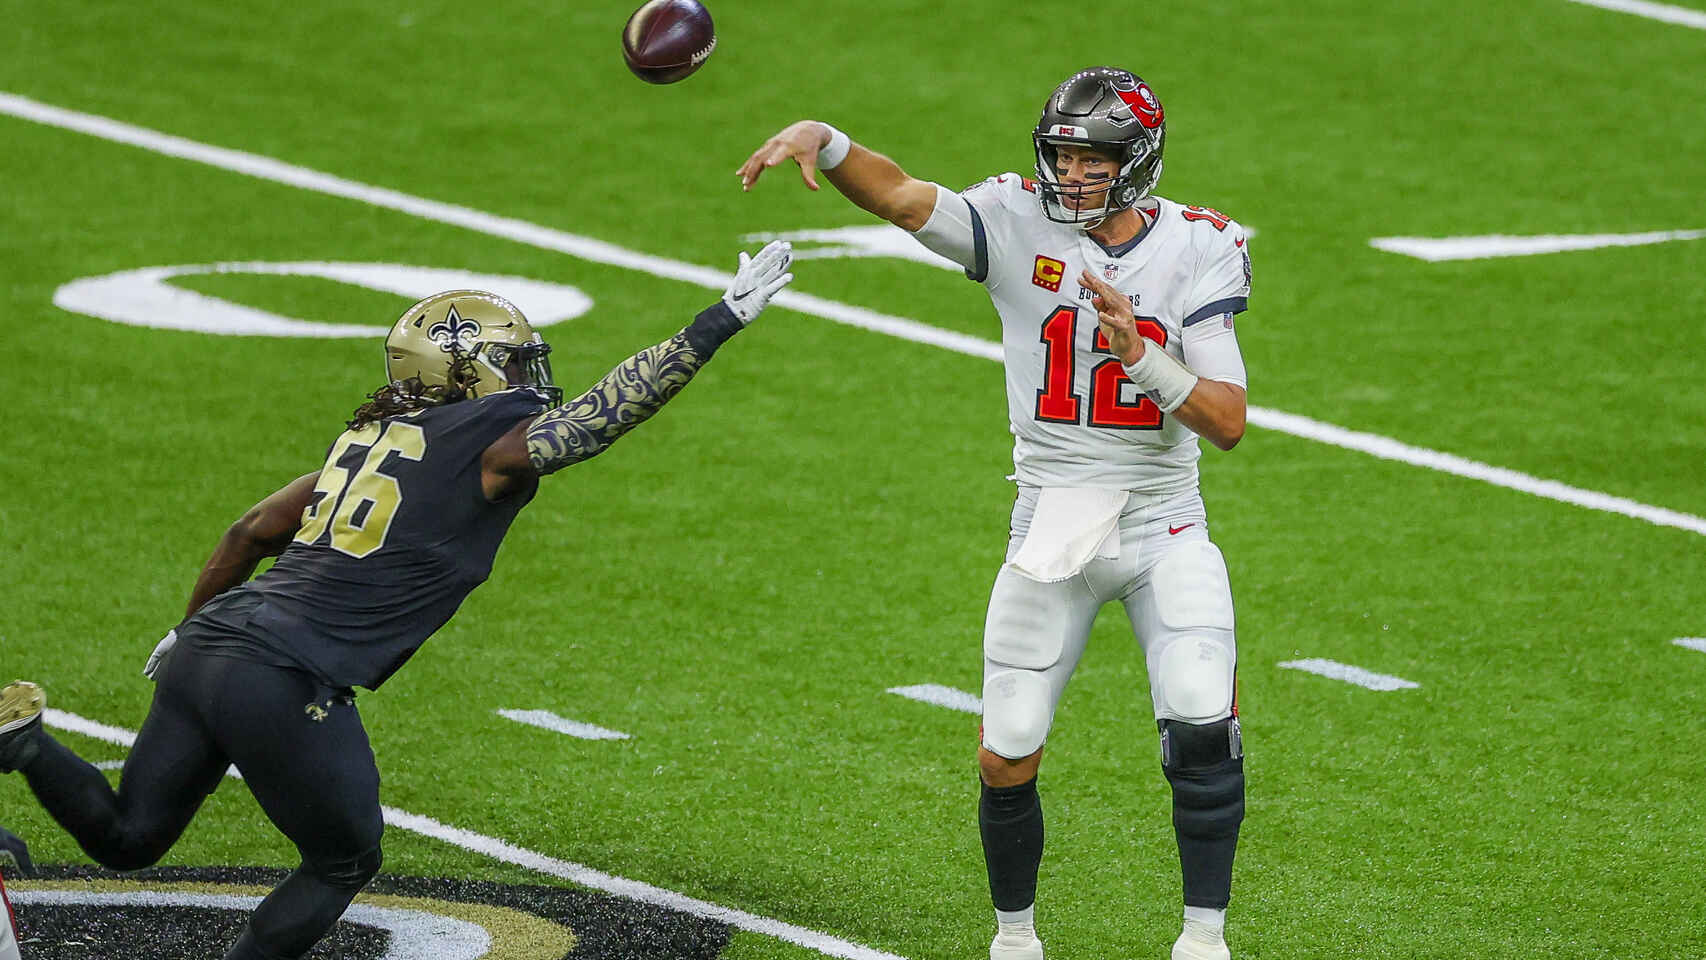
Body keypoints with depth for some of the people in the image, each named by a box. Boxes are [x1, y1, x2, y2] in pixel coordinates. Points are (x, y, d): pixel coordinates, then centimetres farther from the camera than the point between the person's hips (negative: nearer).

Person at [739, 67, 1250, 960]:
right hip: (1049, 532, 1)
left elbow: (1228, 422, -11)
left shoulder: (1196, 249, -6)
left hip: (1164, 528, -1)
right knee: (1006, 761, 1)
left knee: (1204, 732, -18)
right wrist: (823, 140, -43)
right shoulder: (1020, 224, -6)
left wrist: (1140, 355, -26)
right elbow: (901, 195, -24)